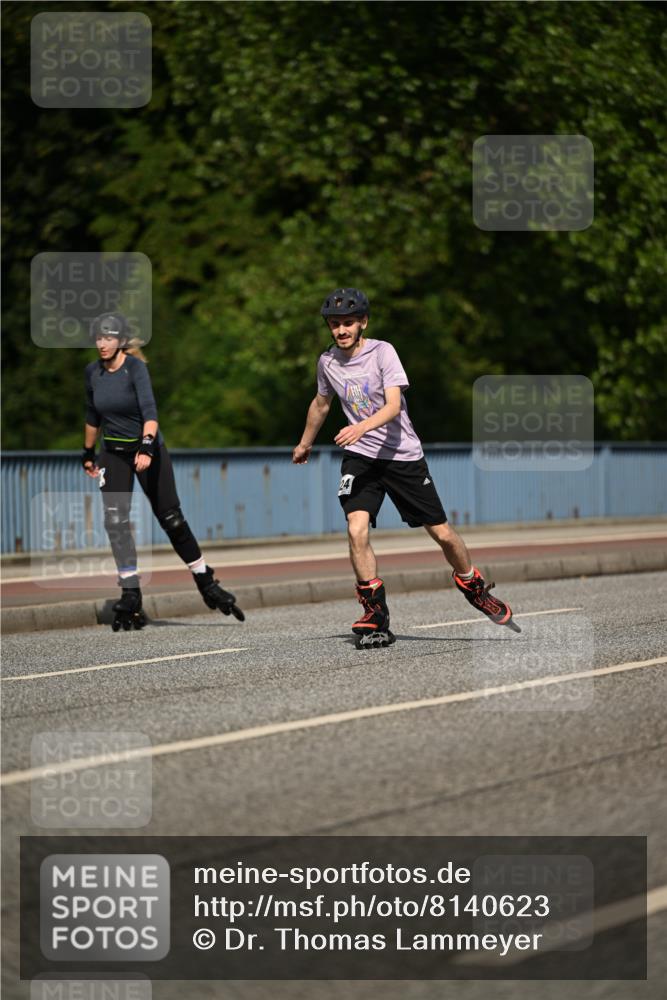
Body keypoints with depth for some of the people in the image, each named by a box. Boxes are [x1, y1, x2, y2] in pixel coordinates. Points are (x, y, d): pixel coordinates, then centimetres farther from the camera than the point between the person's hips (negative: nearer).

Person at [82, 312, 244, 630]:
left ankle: (207, 584, 15)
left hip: (147, 449, -4)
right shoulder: (92, 372, 0)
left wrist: (147, 447, -44)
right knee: (115, 520, -11)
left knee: (171, 520, -2)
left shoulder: (135, 367, -17)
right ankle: (131, 597, -7)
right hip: (113, 453, 4)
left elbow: (149, 409, -30)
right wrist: (88, 453, 22)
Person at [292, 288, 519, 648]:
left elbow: (393, 405, -25)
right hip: (360, 456, 2)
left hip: (403, 454, -2)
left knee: (443, 533, 3)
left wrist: (362, 427, -42)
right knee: (357, 530, -20)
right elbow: (321, 403, 22)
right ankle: (376, 618, -12)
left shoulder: (382, 352, -13)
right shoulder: (327, 362, 1)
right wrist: (305, 443, 35)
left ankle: (475, 591, 29)